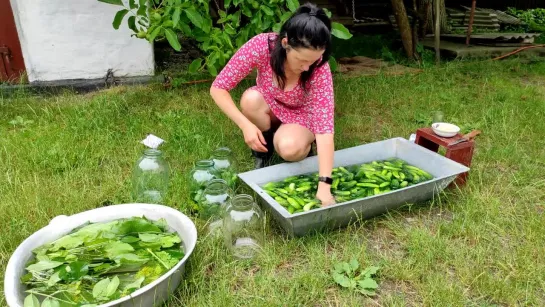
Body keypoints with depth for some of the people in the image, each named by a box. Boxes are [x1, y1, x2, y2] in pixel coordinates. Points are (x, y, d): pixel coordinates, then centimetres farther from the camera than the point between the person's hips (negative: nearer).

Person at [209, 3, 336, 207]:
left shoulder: (319, 69, -33)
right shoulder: (262, 45, -31)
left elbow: (325, 128, -37)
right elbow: (218, 88, -26)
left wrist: (324, 186, -45)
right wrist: (245, 125, -39)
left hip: (301, 115, -2)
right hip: (268, 106, 2)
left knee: (290, 149, -35)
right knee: (251, 99, -34)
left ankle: (303, 144, 2)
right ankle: (262, 151, -6)